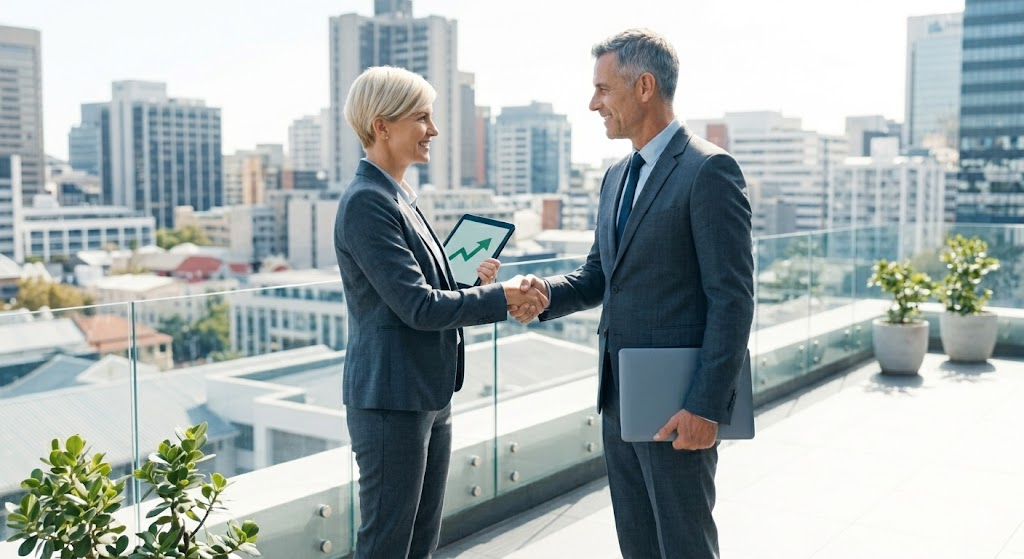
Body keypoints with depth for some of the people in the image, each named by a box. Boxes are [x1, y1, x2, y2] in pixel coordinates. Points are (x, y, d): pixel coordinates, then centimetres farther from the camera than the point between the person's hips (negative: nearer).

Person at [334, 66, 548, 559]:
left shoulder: (398, 196, 13)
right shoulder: (366, 202, -17)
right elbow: (416, 306, -21)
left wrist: (472, 281, 1)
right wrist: (501, 298, -14)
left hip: (428, 396, 10)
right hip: (391, 399, -9)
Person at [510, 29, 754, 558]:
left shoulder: (708, 170, -13)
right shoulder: (617, 176, 13)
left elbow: (732, 298, -16)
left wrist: (706, 406, -20)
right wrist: (545, 293, -5)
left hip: (676, 405, -8)